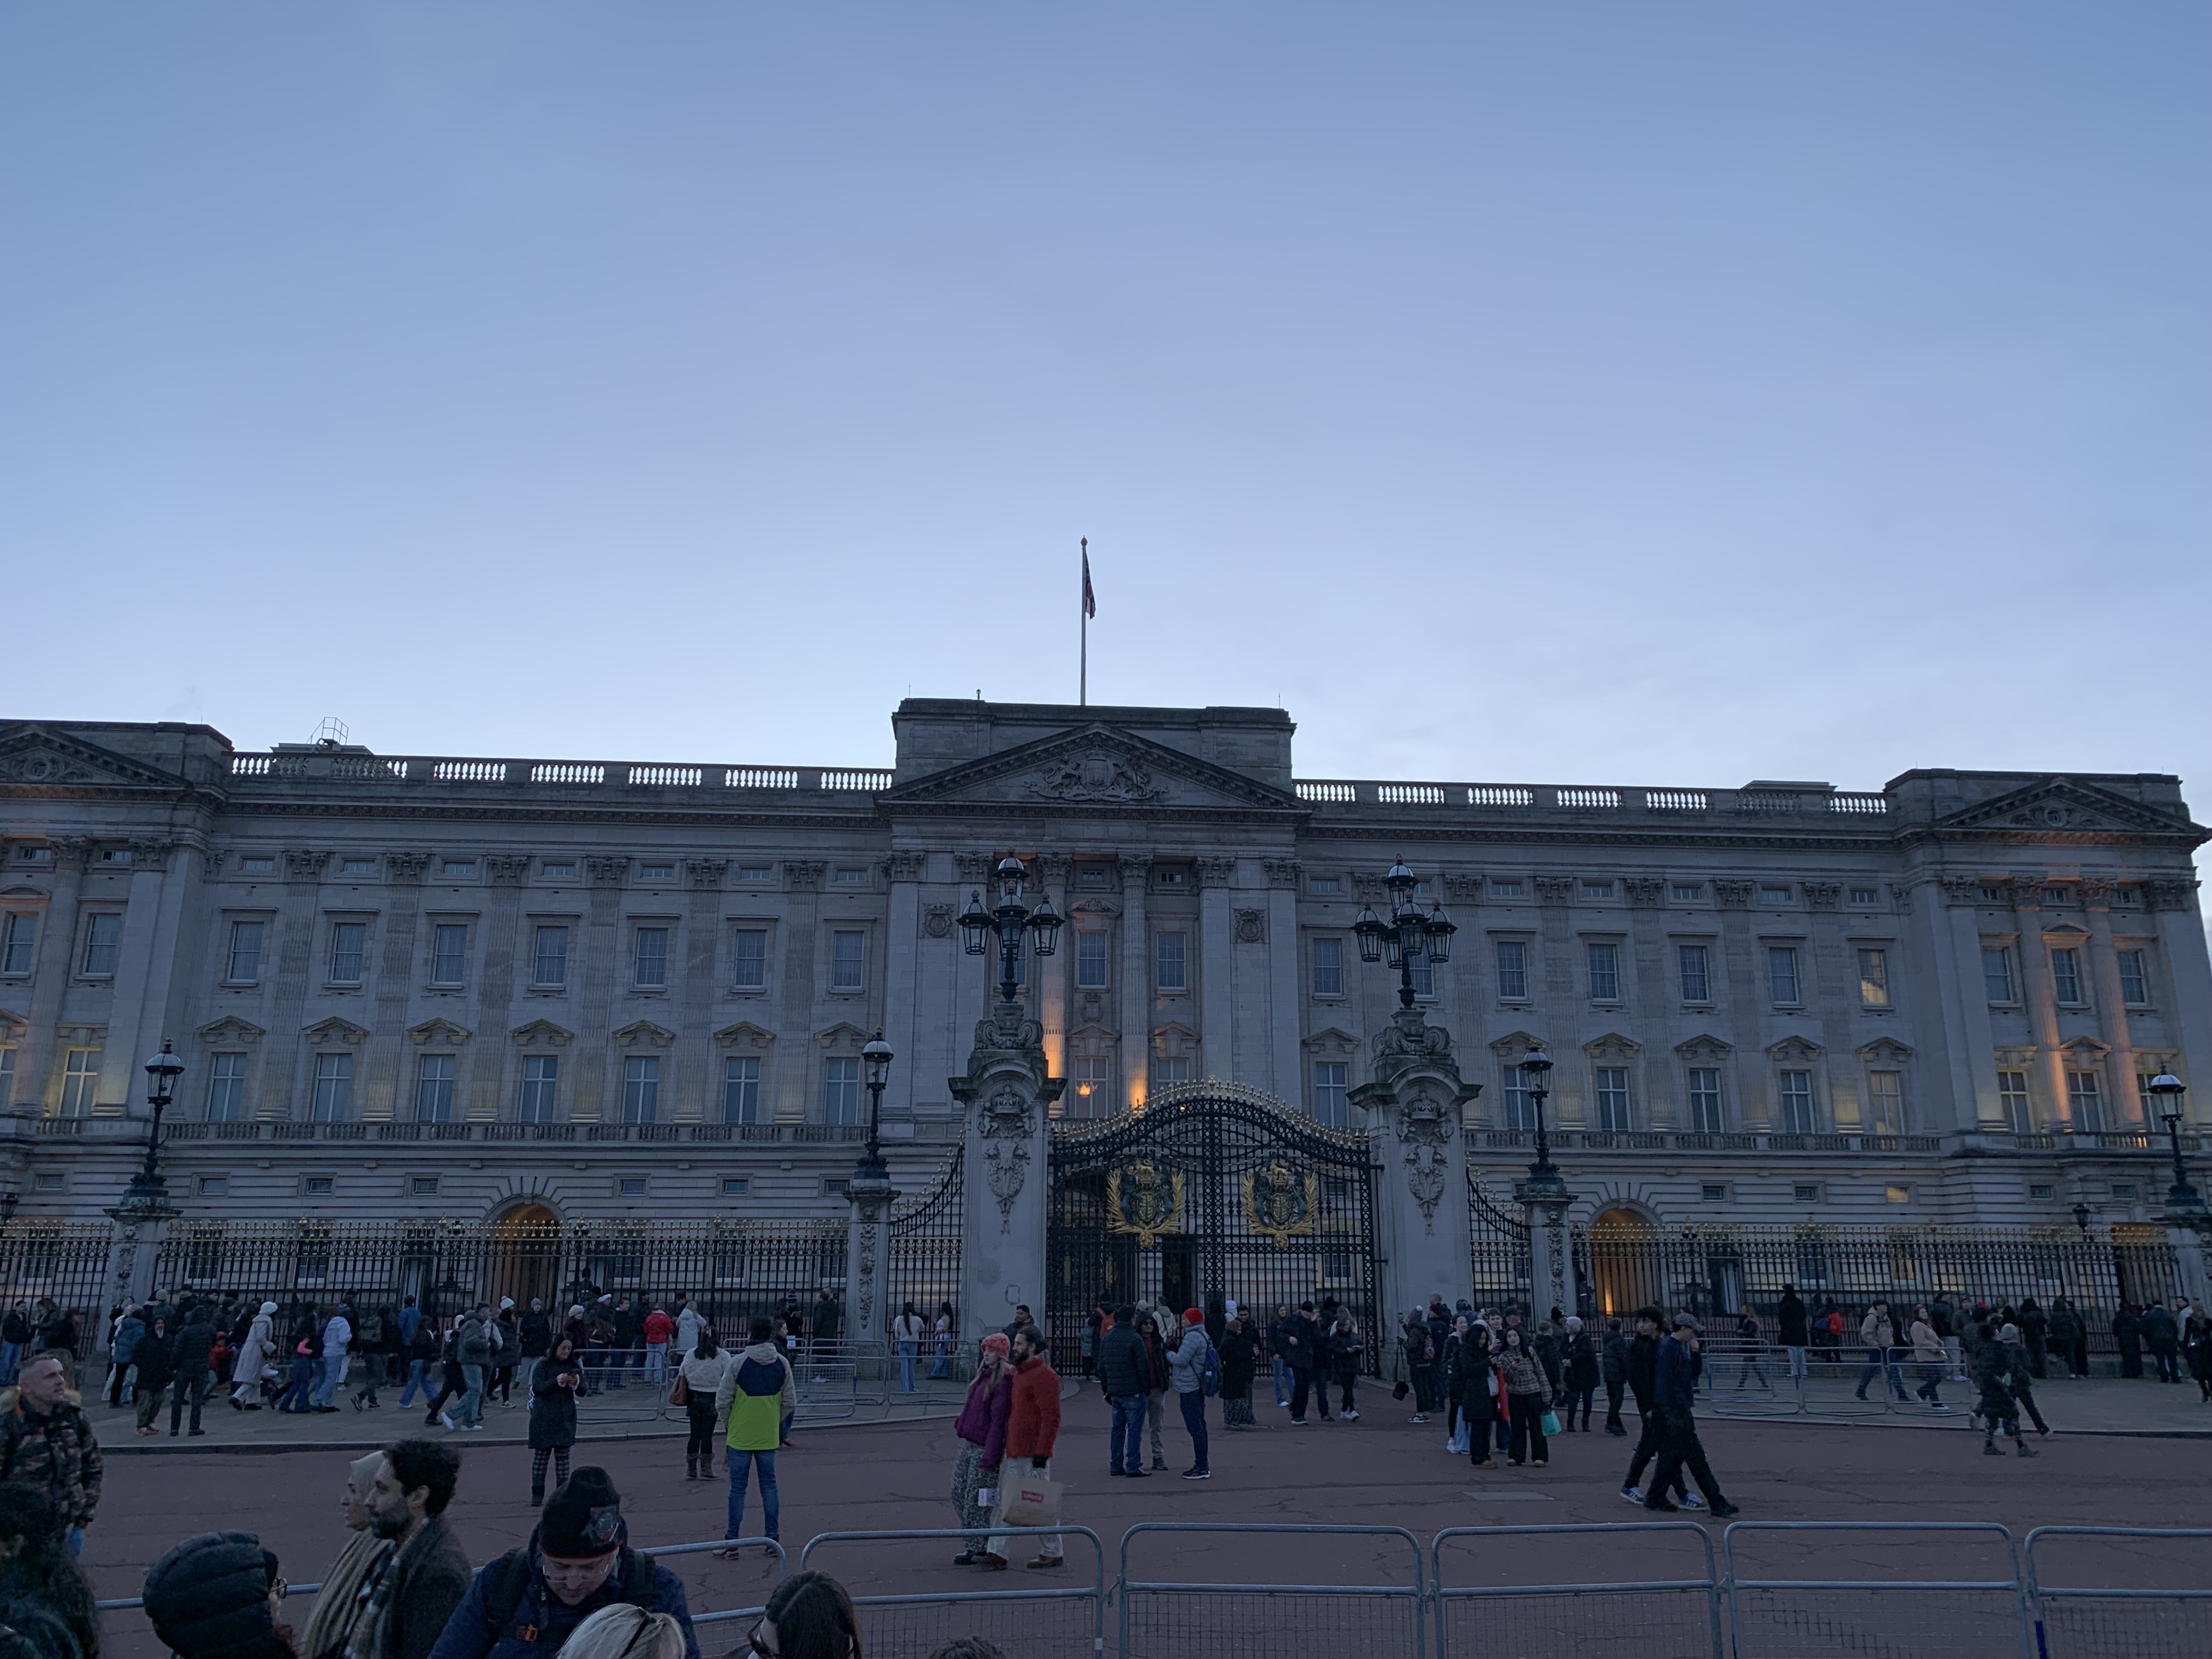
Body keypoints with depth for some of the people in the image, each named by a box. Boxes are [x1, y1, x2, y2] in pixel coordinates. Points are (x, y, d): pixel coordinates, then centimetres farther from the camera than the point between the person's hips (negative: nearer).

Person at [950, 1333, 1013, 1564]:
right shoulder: (984, 1375, 13)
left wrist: (989, 1456, -21)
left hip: (985, 1447, -9)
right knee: (958, 1495, 12)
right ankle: (982, 1541, 24)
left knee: (976, 1501, -2)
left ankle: (973, 1548, 9)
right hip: (968, 1444, 9)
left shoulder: (1004, 1381, -15)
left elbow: (998, 1420, -19)